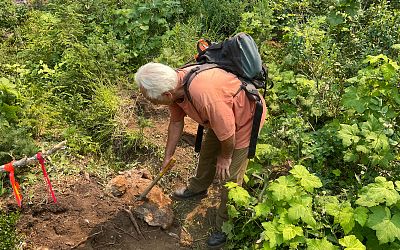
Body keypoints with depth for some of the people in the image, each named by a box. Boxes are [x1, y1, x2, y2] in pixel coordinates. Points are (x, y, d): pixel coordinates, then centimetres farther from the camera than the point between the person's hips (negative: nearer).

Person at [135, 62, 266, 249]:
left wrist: (225, 157, -11)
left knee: (229, 176, 0)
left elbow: (227, 132, -31)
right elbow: (176, 122, 3)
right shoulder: (174, 85, -14)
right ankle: (198, 188, 52)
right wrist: (167, 156, 12)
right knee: (207, 151, 25)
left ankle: (225, 226, 20)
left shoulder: (203, 94, -43)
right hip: (220, 116, 8)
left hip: (245, 116, -8)